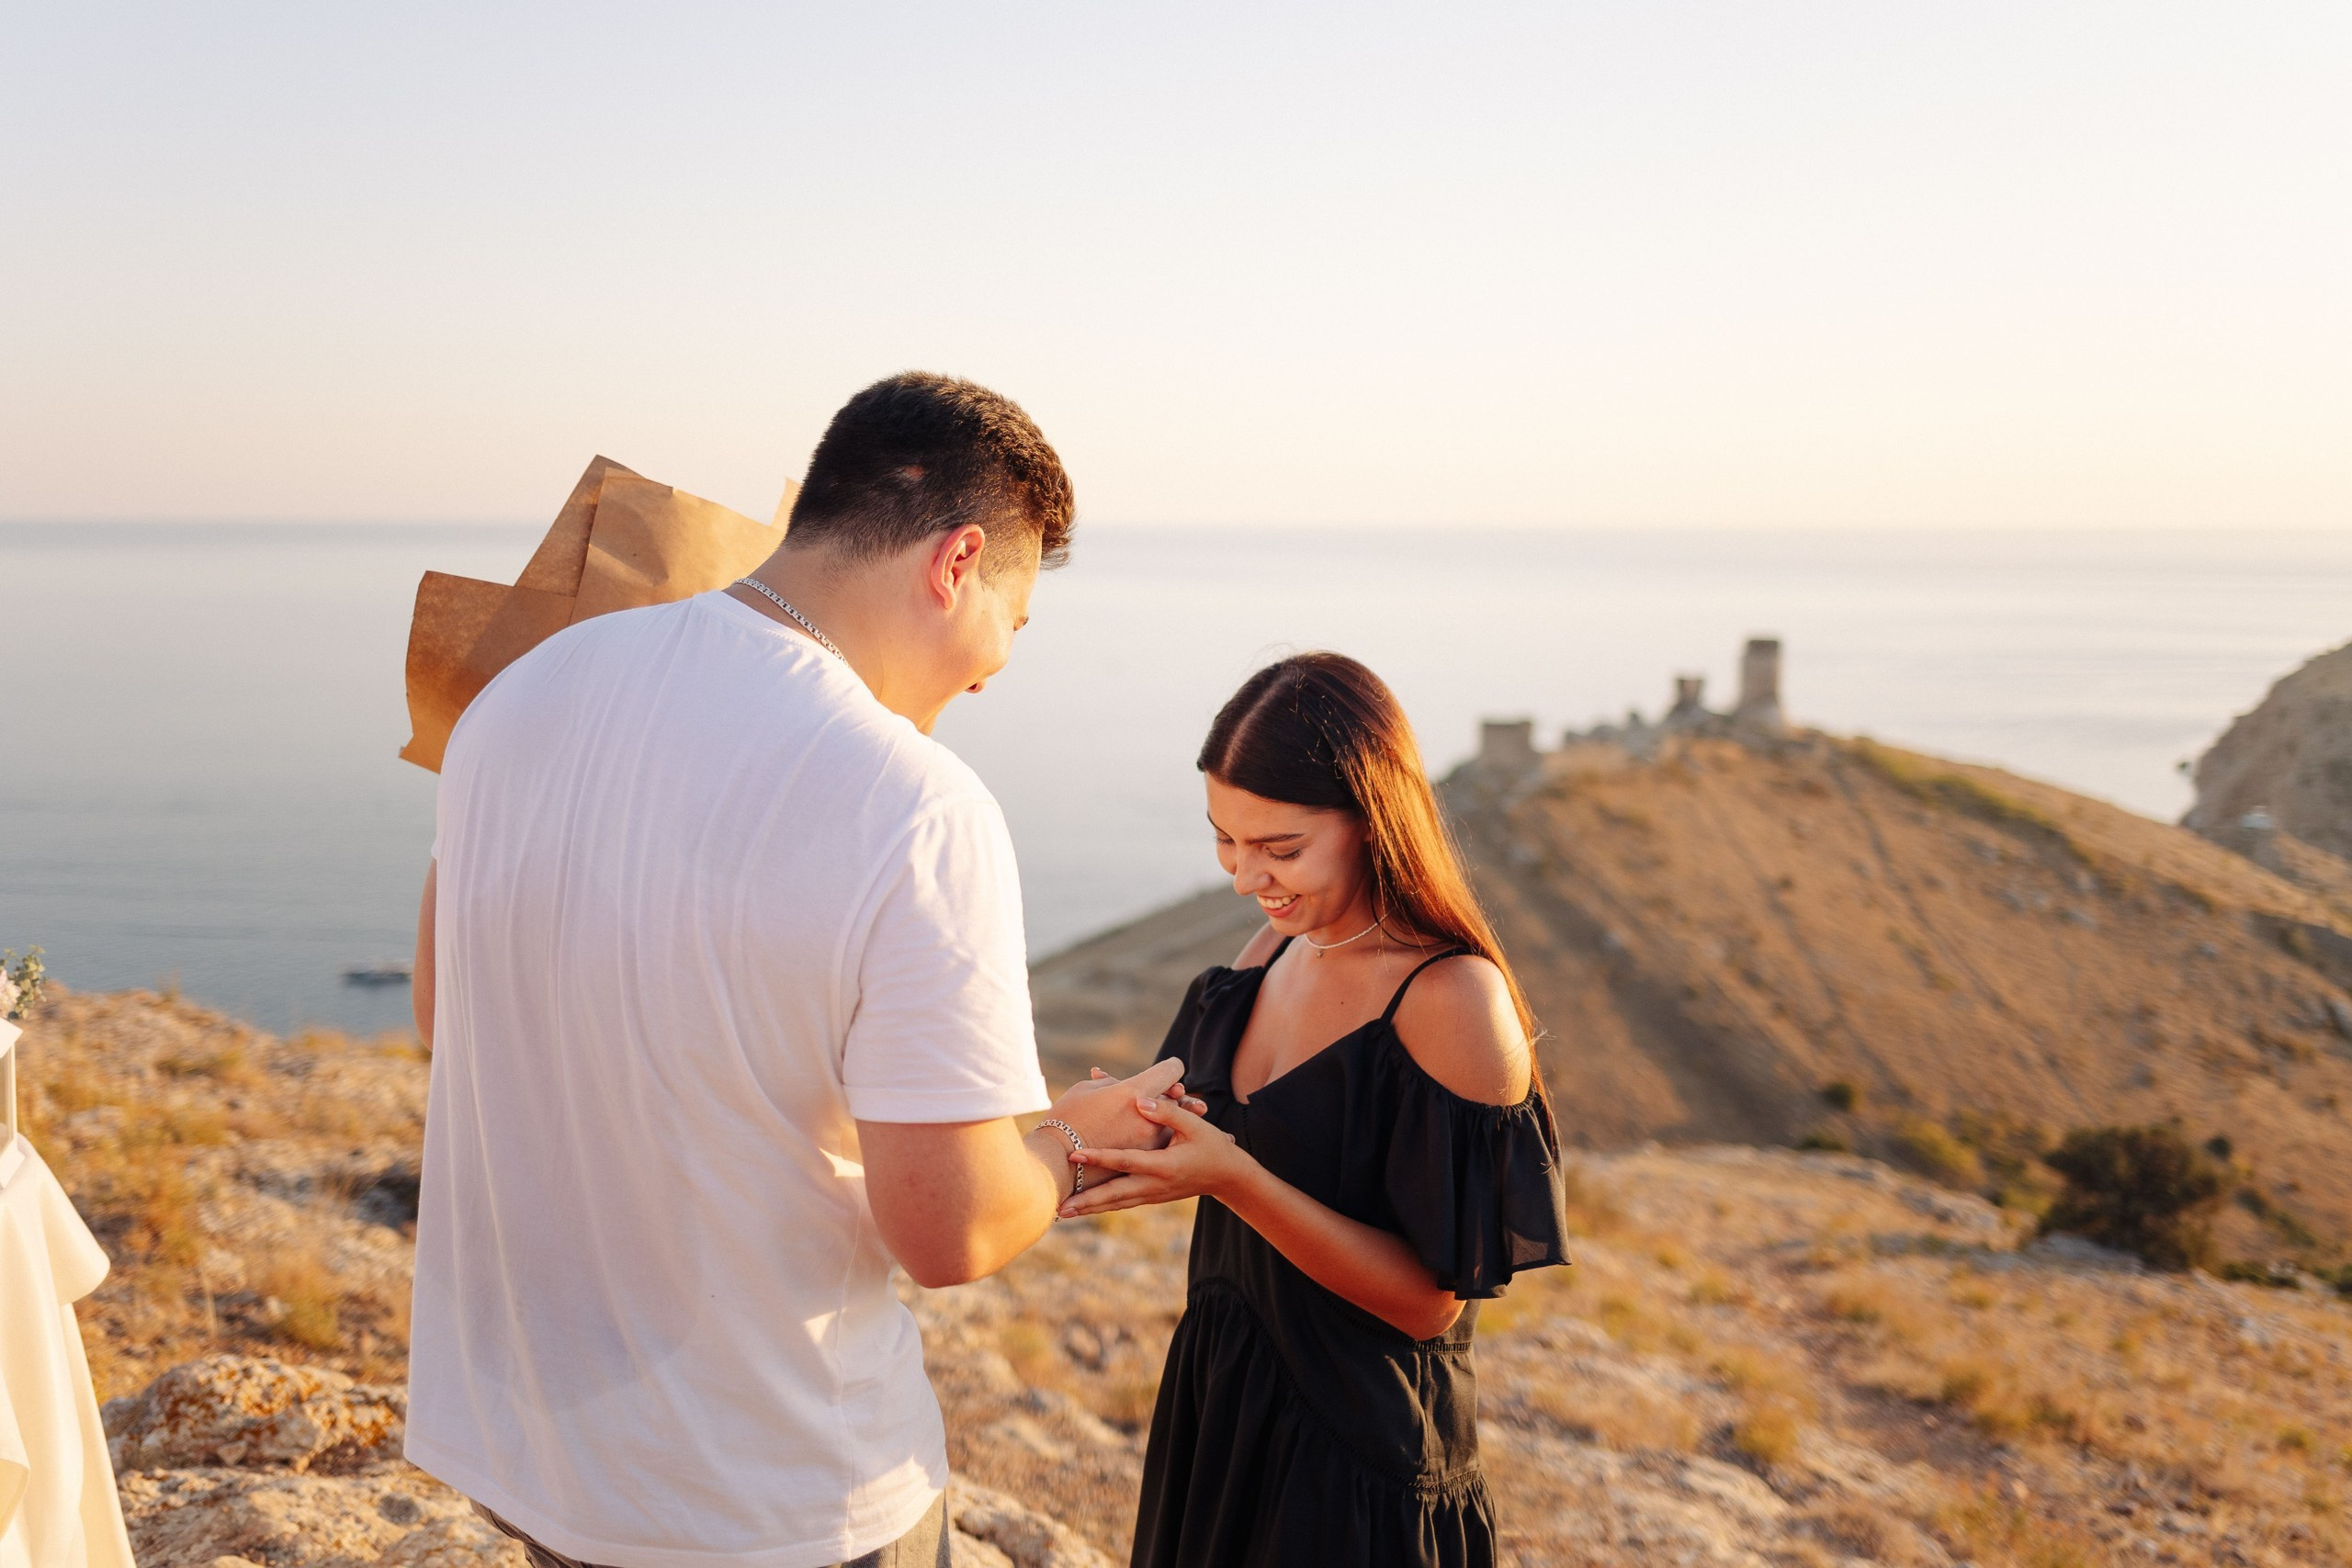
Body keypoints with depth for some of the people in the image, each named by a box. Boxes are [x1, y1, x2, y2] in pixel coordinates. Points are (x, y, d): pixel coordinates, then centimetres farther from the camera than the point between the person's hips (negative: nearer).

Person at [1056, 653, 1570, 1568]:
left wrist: (1232, 1175, -30)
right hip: (1215, 1399, 7)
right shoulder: (1269, 955, 0)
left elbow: (1426, 1302, -21)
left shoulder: (1454, 1002, -22)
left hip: (1359, 1466, -7)